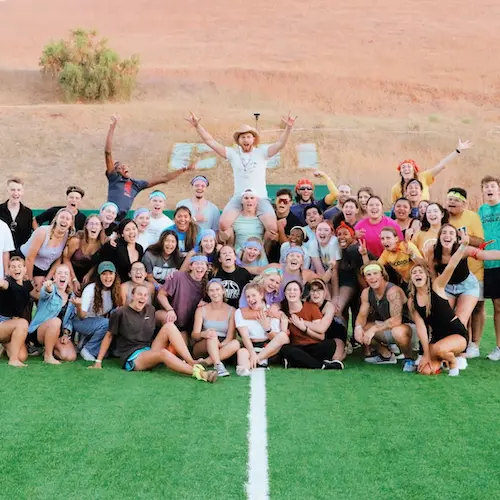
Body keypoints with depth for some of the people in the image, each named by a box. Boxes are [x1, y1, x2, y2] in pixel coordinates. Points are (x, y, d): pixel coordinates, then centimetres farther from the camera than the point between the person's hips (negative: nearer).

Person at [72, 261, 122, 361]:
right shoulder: (90, 289, -22)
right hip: (82, 322, -7)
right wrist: (78, 307, -44)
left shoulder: (115, 291, -7)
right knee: (106, 324, -31)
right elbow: (82, 316, -23)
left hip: (99, 323, 7)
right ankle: (87, 349, -14)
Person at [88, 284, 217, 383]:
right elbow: (109, 336, 0)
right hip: (131, 358, -6)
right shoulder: (120, 313, -6)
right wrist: (98, 361, 0)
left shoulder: (150, 310, 10)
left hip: (149, 351, 6)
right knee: (164, 353, -35)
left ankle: (193, 364, -27)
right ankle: (198, 373, -41)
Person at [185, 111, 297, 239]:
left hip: (260, 198, -1)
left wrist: (288, 127, -23)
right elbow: (210, 141, 6)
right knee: (223, 224, -23)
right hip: (238, 198, 1)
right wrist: (197, 126, -1)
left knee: (273, 228, -22)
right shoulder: (233, 153, 9)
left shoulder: (262, 153, 5)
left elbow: (280, 144, -7)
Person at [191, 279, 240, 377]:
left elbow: (230, 335, -7)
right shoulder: (201, 310, 3)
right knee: (212, 335, -31)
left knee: (236, 343, -30)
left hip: (223, 348, 1)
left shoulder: (231, 311, 4)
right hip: (202, 348, -1)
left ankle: (205, 362, -36)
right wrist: (203, 334, -32)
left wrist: (221, 344, -29)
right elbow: (194, 335, -7)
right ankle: (218, 365, -47)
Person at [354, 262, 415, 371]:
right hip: (386, 328, 7)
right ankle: (386, 355, 12)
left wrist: (374, 329, -36)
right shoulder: (366, 292, -4)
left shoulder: (393, 291, -26)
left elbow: (396, 320, -33)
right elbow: (362, 315, -1)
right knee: (360, 329, -8)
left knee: (398, 332, -41)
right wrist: (358, 327, -24)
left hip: (406, 326, -7)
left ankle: (409, 359, -8)